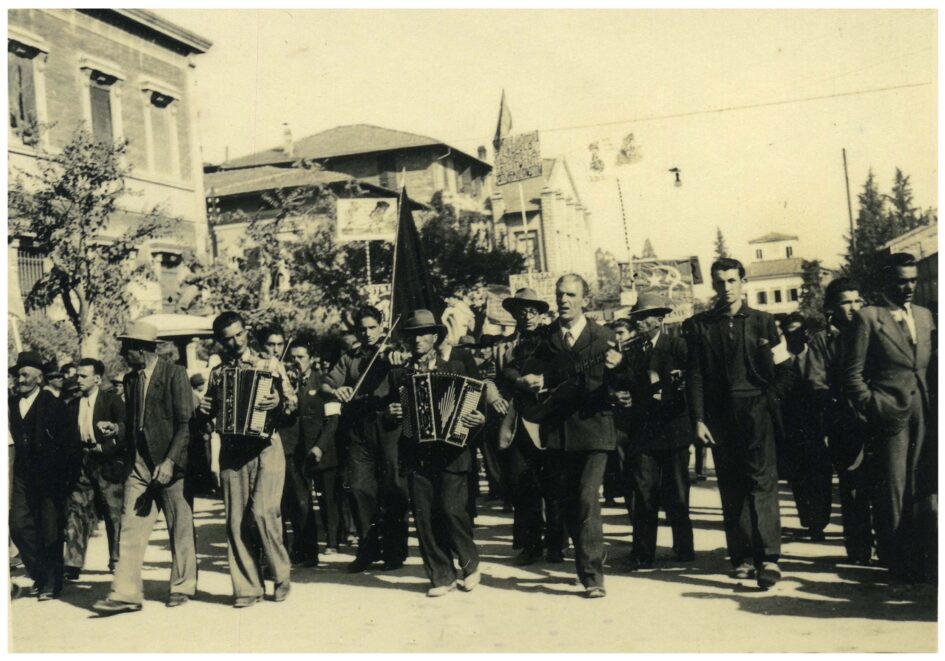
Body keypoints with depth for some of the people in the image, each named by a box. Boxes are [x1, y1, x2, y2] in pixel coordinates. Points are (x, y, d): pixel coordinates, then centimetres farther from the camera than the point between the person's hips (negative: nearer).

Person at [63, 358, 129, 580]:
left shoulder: (112, 400, -1)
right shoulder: (73, 405, 13)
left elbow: (127, 428, -11)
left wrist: (115, 428, -28)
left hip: (108, 464, -4)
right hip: (82, 465, 4)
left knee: (114, 512, 2)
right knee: (76, 512, -1)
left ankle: (117, 561, 14)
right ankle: (73, 565, 1)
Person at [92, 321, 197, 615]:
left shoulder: (174, 374, -8)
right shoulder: (130, 379, 11)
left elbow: (186, 422, -12)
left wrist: (170, 461, -18)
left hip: (171, 462, -5)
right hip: (140, 463, 6)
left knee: (181, 529, 5)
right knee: (130, 527, -2)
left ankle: (182, 587, 18)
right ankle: (126, 593, 0)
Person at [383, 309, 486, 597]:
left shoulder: (456, 368, 7)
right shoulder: (398, 374, 13)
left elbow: (476, 401, 6)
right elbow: (389, 420, 12)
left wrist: (479, 418, -15)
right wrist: (391, 415, -10)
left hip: (451, 452, -2)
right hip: (416, 456, 3)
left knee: (451, 509, -11)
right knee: (424, 517, 0)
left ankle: (470, 564, 14)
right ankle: (441, 576, 13)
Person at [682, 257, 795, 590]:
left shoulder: (762, 321, 9)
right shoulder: (699, 326, 7)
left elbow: (785, 370, 12)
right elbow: (694, 376, 3)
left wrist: (769, 400, -1)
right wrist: (698, 419, -4)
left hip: (756, 412, -1)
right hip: (719, 416, 1)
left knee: (762, 481, -9)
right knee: (731, 487, 3)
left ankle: (768, 557, -12)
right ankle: (742, 556, 9)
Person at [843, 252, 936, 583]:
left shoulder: (925, 316, 16)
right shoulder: (867, 317, -2)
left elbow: (931, 366, 18)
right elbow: (853, 374, -4)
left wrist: (932, 409, 7)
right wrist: (873, 408, -12)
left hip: (923, 417, 5)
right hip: (890, 418, -5)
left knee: (922, 490, 5)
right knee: (891, 492, 0)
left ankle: (919, 561, 16)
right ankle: (894, 560, 13)